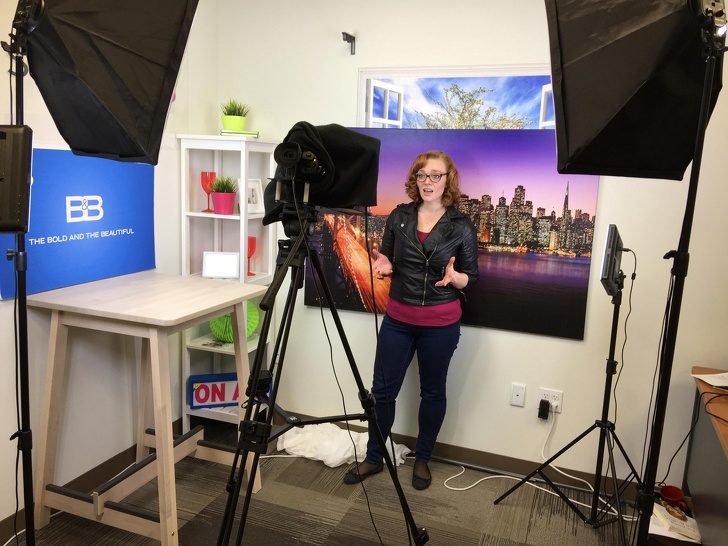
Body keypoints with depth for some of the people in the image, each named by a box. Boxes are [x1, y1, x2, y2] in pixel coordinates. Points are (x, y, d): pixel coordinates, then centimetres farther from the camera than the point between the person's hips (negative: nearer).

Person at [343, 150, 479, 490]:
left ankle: (422, 460, 31)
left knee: (432, 392, 12)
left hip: (440, 324, -2)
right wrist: (384, 267, -12)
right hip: (397, 319, 2)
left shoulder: (461, 226, -5)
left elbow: (472, 278, -1)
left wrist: (454, 277, -23)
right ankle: (373, 458, 26)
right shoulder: (399, 217, 2)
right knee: (382, 390, 7)